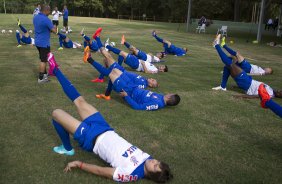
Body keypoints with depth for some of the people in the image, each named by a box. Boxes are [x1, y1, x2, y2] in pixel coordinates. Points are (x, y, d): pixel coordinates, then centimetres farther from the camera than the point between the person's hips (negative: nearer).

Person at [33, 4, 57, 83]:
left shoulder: (35, 17, 6)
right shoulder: (46, 20, -22)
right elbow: (54, 31, -19)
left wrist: (49, 28, 7)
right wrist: (54, 27, 3)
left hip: (37, 42, 9)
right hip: (44, 43, -9)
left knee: (43, 59, 22)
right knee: (43, 60, 0)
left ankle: (44, 74, 34)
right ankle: (40, 78, 5)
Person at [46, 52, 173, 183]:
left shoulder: (130, 174, -28)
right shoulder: (145, 157, -14)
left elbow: (99, 171, -21)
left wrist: (78, 163, -15)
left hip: (91, 138, -5)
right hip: (106, 130, 5)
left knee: (56, 113, -7)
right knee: (79, 100, 10)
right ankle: (55, 70, 32)